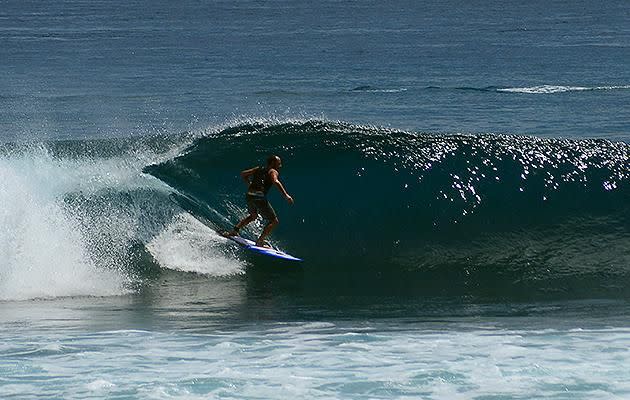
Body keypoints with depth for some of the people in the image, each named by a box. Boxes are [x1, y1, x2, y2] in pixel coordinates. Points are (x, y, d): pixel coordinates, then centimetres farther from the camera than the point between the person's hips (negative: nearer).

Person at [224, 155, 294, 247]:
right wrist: (285, 195, -26)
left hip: (249, 196, 8)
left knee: (253, 216, 36)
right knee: (274, 221, 1)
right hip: (259, 197, -8)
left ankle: (235, 230, 28)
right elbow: (276, 182, -19)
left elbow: (243, 174, 22)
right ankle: (260, 241, -8)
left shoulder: (259, 169, 23)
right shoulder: (273, 172, 3)